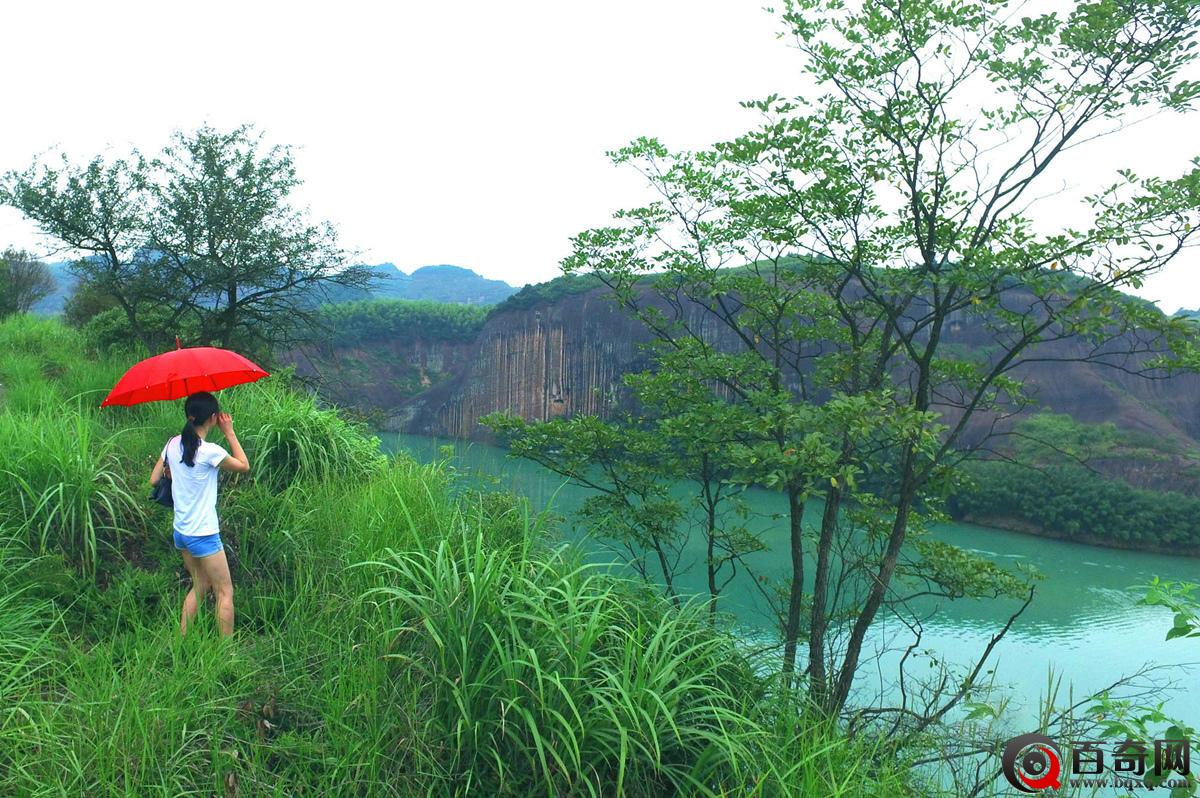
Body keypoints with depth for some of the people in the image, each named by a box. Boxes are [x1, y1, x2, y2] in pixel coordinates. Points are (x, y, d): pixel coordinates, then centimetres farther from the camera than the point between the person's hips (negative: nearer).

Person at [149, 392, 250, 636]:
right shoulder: (210, 452, -20)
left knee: (200, 586, 22)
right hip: (203, 535, -8)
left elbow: (154, 480, 8)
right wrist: (229, 433, -1)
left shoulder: (173, 445, 0)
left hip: (180, 532, 8)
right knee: (225, 592, 4)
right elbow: (244, 466, -4)